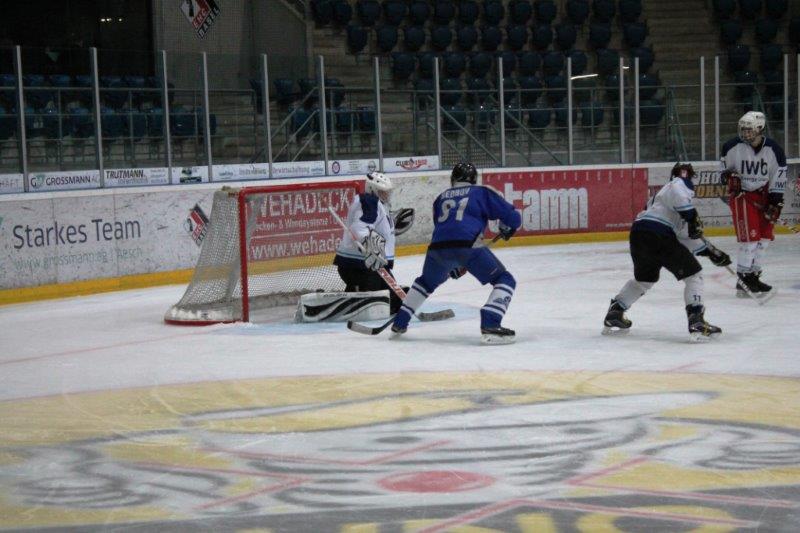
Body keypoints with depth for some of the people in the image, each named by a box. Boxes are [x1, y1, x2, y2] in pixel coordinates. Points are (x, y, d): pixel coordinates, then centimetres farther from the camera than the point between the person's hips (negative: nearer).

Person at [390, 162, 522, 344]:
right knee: (505, 281, 5)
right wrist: (506, 229, 36)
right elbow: (512, 217, 12)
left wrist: (454, 266, 40)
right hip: (467, 245, -5)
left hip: (438, 247, 5)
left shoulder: (441, 198, 28)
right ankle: (490, 326, -16)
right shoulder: (482, 193, 16)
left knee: (426, 282, 33)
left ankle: (400, 323, 35)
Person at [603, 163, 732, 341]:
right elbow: (676, 193, -20)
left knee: (644, 278, 32)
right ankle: (696, 321, -13)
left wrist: (711, 251, 34)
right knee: (693, 274, -1)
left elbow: (686, 235, 34)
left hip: (637, 233, 9)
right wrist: (692, 215, -17)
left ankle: (614, 314, 33)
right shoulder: (679, 184, 10)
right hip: (658, 236, -9)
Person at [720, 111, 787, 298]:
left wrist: (775, 203, -9)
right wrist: (728, 175, -14)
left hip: (763, 194, 4)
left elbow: (779, 179, -5)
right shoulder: (734, 146, -12)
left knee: (764, 236, 6)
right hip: (741, 193, -3)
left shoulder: (774, 150, -11)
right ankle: (744, 278, -4)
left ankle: (752, 276, 17)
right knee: (750, 237, -13)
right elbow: (724, 164, 6)